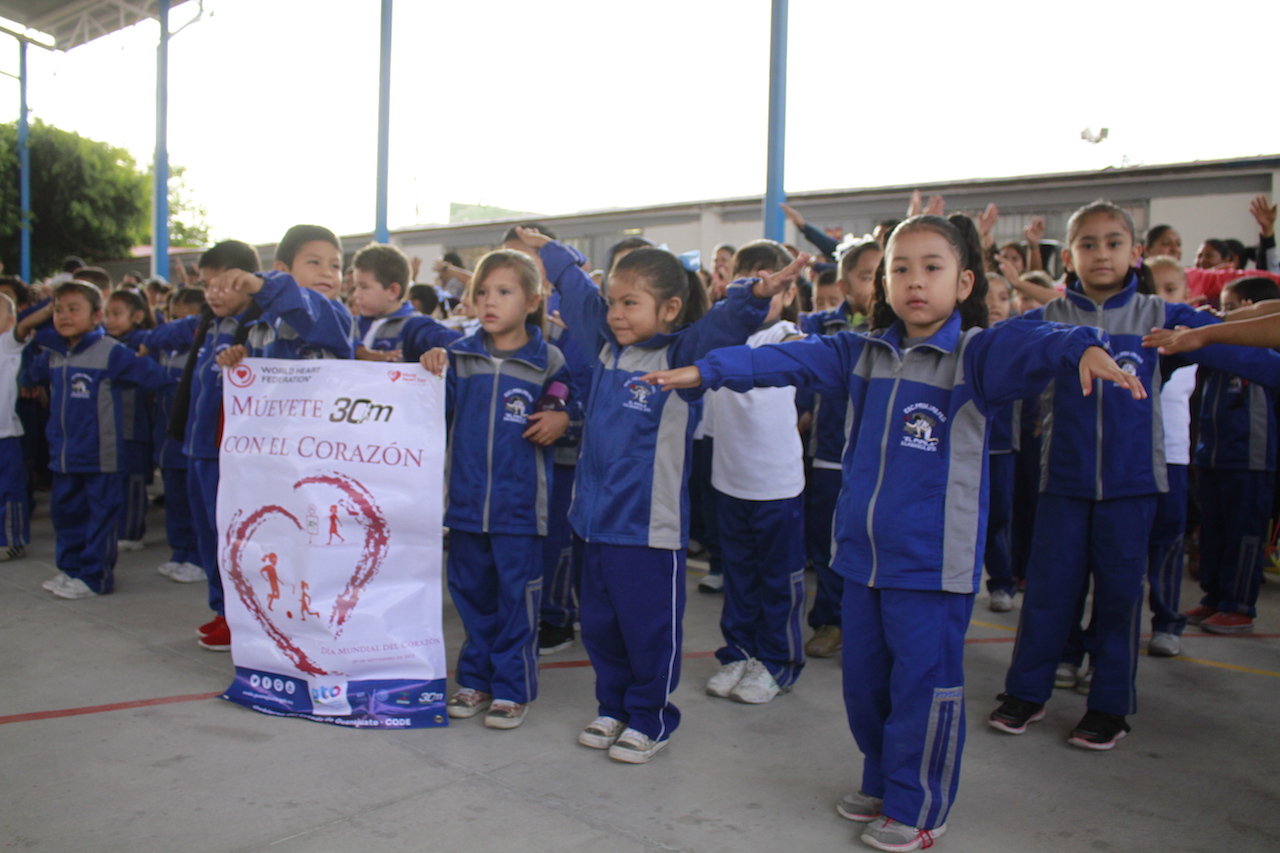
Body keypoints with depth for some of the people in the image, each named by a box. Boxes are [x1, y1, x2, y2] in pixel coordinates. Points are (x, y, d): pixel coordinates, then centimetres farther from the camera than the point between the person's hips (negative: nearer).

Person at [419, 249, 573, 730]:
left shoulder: (548, 361, -3)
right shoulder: (461, 355, 6)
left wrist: (563, 418, -13)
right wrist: (433, 366, -5)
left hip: (519, 503, -4)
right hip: (466, 497, 4)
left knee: (517, 595, 3)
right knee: (470, 591, 14)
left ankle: (512, 688, 17)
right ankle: (475, 680, 29)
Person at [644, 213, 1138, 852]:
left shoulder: (976, 355, -9)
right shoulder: (863, 354, 7)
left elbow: (1031, 346, -27)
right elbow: (789, 359, 4)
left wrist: (1085, 349, -48)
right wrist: (707, 370, -3)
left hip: (933, 560, -5)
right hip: (863, 553, 6)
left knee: (924, 684, 4)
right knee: (863, 680, 18)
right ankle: (880, 784, 39)